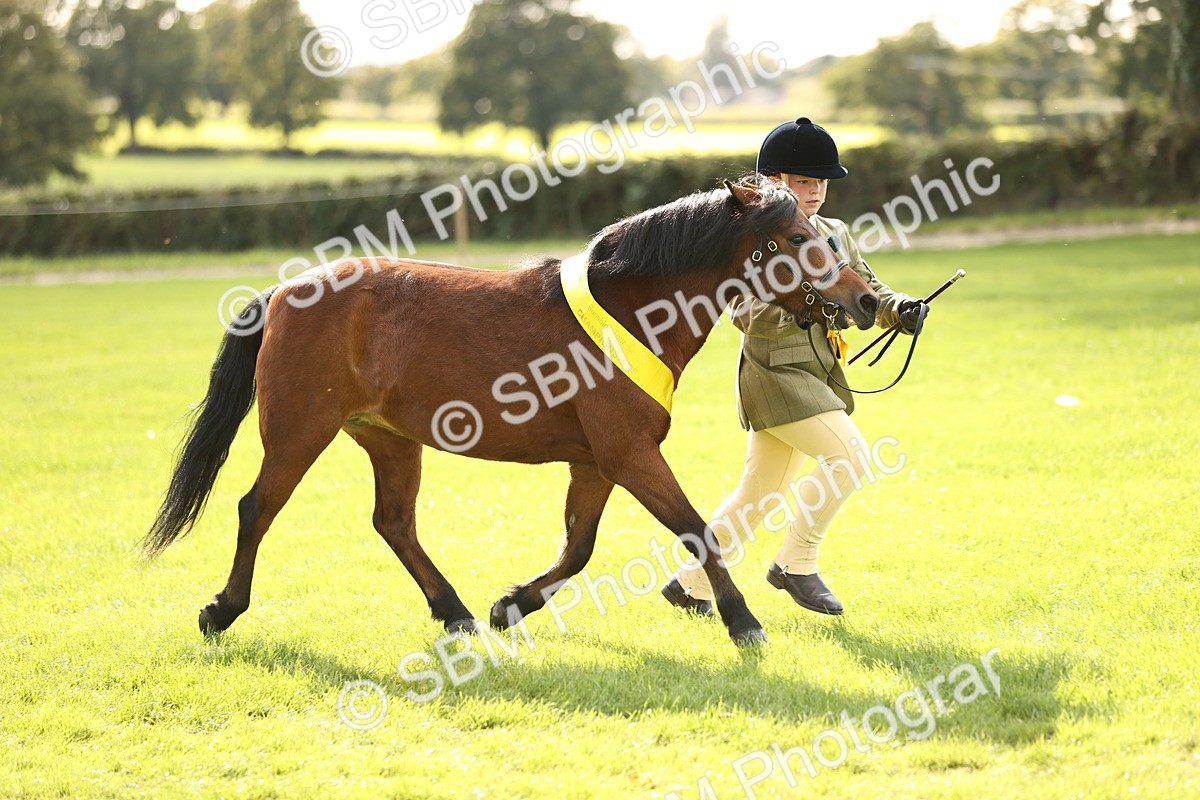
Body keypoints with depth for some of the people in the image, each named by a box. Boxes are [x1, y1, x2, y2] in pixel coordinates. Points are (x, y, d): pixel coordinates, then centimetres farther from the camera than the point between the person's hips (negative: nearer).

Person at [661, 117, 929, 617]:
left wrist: (899, 309, -12)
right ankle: (796, 564, -4)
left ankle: (690, 583, 23)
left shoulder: (835, 234, 13)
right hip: (776, 373, -8)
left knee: (761, 492, 13)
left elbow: (867, 286, 10)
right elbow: (745, 311, -22)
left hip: (817, 375, 8)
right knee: (850, 455, -18)